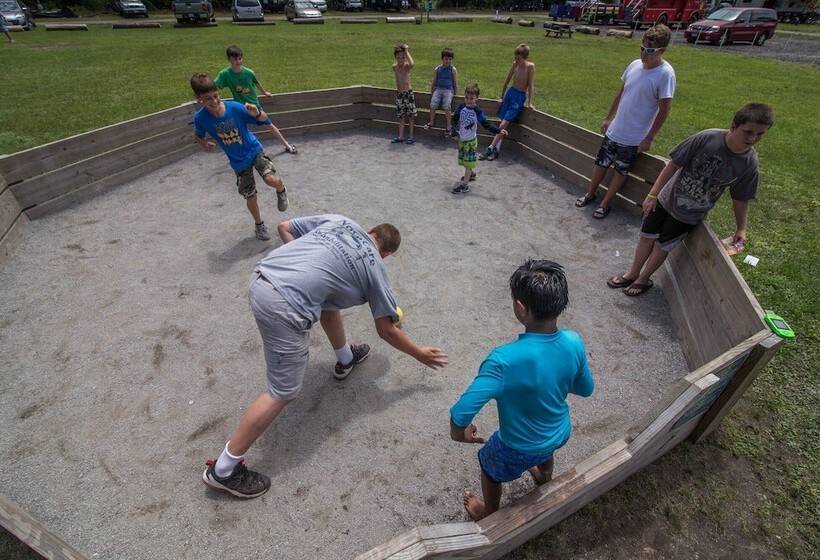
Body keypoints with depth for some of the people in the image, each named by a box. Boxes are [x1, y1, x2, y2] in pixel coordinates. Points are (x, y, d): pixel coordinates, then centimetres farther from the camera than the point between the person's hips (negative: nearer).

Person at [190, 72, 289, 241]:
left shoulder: (235, 108, -21)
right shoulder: (200, 118, -15)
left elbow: (265, 121, -15)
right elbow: (197, 135, 7)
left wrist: (256, 113, -36)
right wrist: (204, 144, -14)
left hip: (254, 150, -2)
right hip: (239, 162, 2)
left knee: (271, 180, -27)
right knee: (250, 196, 8)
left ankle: (281, 191, 11)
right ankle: (259, 225, 34)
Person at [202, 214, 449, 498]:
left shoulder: (337, 219, 18)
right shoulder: (375, 267, 8)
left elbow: (284, 227, 21)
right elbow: (386, 329, 14)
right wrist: (420, 354, 27)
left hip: (261, 274, 9)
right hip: (283, 306, -8)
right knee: (283, 392, 6)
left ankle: (345, 359, 54)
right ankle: (223, 470, 17)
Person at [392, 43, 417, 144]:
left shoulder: (407, 66, -10)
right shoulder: (394, 67, 0)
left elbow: (412, 63, -32)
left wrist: (406, 51, -23)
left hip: (408, 93, -4)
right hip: (399, 93, 4)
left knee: (411, 115, 2)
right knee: (401, 116, 9)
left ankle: (411, 136, 11)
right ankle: (401, 136, 14)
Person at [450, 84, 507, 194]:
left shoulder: (477, 112, -15)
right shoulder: (461, 108, -5)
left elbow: (486, 124, -11)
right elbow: (455, 119, 6)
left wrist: (498, 130, -18)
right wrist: (454, 129, -12)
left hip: (471, 140, -5)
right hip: (461, 139, 5)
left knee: (468, 162, -5)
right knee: (464, 160, 19)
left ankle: (465, 185, -4)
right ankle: (471, 174, 44)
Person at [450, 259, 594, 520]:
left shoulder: (504, 360, -42)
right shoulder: (574, 343, -24)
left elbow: (461, 413, -40)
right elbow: (586, 389, -5)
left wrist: (459, 431, -18)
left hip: (519, 448, -4)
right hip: (560, 433, 5)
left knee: (490, 469, 30)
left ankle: (490, 514, 58)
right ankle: (544, 478, 73)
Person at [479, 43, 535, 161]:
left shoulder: (530, 66, -13)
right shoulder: (515, 64, 3)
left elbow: (530, 85, -12)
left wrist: (529, 102, -11)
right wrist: (502, 96, 19)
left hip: (520, 97, -5)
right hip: (510, 93, 6)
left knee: (504, 124, -12)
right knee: (502, 124, 0)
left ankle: (490, 148, -11)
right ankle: (496, 149, 0)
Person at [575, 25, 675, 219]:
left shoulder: (665, 74, -18)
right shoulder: (635, 65, -1)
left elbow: (664, 109, -16)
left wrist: (649, 138, -15)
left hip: (634, 138, -5)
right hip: (614, 130, 6)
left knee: (621, 171, 7)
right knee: (601, 162, 15)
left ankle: (606, 203, 20)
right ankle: (590, 193, 34)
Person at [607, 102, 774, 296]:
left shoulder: (749, 164, -15)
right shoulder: (707, 138, -23)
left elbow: (741, 199, -2)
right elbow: (673, 165, -15)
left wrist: (741, 229, -2)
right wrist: (652, 194, -14)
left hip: (690, 215, 0)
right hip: (668, 198, 0)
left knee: (662, 245, 7)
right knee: (647, 237, 9)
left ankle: (644, 279, 30)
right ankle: (632, 274, 30)